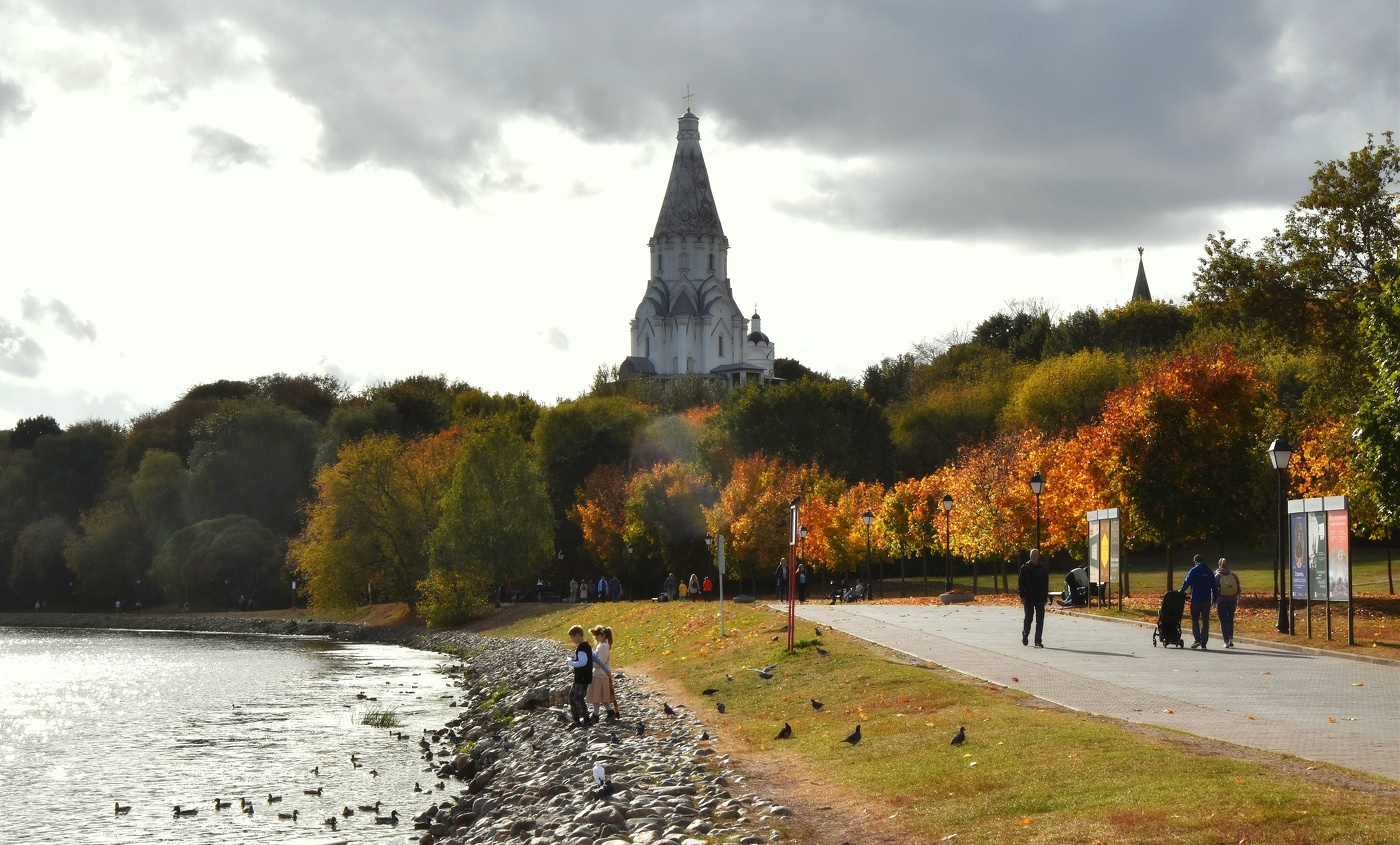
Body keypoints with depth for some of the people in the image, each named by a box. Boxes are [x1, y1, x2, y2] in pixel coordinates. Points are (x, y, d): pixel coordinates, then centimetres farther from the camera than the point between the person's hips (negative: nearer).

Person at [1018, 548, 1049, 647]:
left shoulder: (1043, 568, 9)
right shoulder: (1025, 567, 0)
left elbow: (1046, 583, 14)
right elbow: (1021, 583, -1)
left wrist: (1045, 596, 8)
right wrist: (1022, 596, -9)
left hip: (1040, 598, 2)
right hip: (1029, 598, -2)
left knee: (1040, 620, -2)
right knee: (1028, 618, 3)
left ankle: (1038, 641, -1)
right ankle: (1025, 635, 28)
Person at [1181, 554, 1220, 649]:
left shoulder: (1194, 570, -5)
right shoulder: (1209, 571, 9)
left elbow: (1187, 583, -13)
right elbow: (1214, 586, 11)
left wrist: (1181, 592, -1)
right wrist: (1214, 598, 15)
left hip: (1196, 599, -4)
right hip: (1207, 599, 4)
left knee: (1195, 619, 6)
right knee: (1205, 621, 6)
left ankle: (1197, 639, -8)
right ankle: (1204, 642, 4)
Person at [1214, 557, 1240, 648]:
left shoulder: (1217, 576, -5)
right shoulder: (1234, 575, 2)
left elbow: (1215, 590, -6)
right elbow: (1238, 589, 6)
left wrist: (1215, 603, -1)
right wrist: (1238, 600, 15)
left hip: (1222, 601, -3)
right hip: (1232, 600, 3)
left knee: (1223, 621, 4)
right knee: (1230, 620, 17)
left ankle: (1226, 641, -1)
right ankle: (1231, 639, 7)